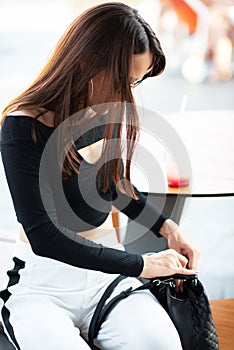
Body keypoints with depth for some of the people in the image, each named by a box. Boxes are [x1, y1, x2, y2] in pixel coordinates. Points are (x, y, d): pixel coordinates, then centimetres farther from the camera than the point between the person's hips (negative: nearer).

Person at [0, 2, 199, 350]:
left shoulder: (111, 115, 0)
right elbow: (43, 235, -20)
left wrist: (166, 226, 5)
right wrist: (140, 265, -18)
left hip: (107, 271, 4)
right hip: (42, 283, -4)